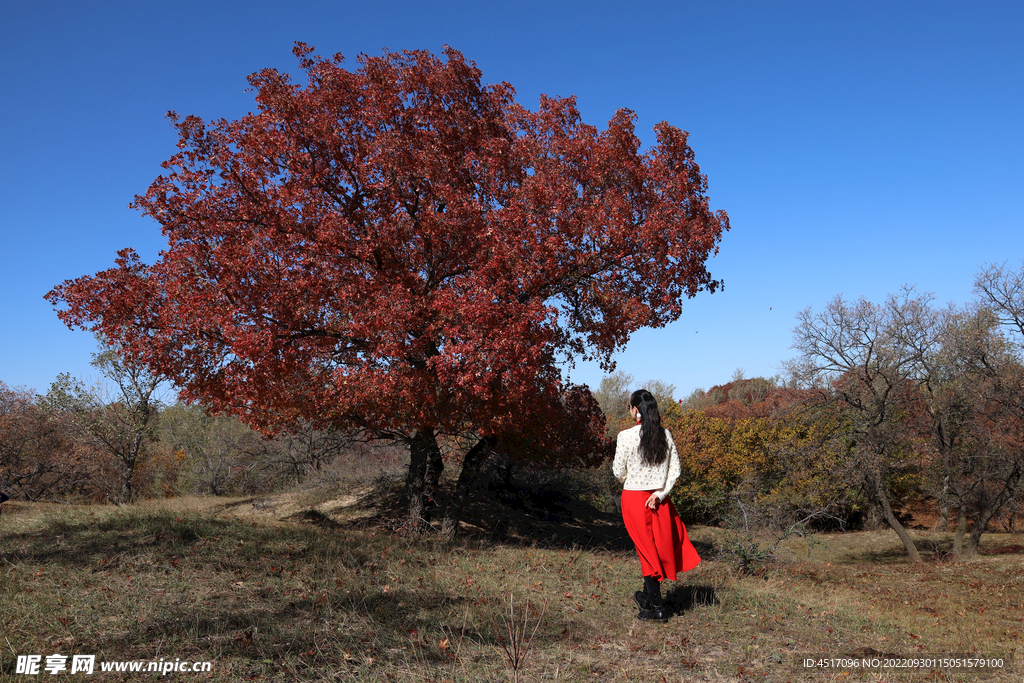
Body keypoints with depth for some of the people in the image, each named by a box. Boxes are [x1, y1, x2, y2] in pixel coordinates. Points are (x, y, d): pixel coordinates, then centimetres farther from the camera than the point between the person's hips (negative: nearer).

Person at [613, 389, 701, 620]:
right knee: (662, 546, 17)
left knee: (647, 550, 4)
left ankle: (656, 606, 10)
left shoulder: (626, 436, -13)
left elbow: (619, 471, -7)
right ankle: (649, 595, 30)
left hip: (634, 498, -4)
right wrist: (660, 493, -2)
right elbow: (675, 470, 0)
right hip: (659, 499, 4)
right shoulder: (665, 435, 0)